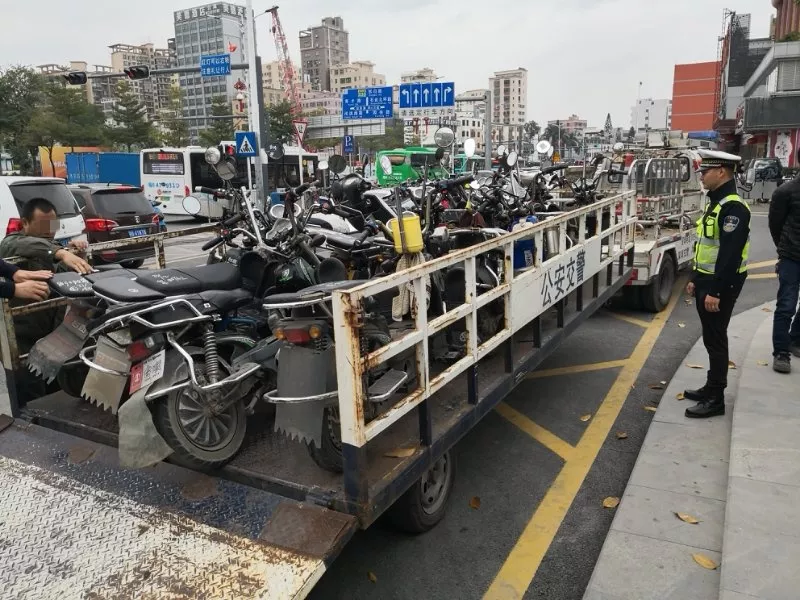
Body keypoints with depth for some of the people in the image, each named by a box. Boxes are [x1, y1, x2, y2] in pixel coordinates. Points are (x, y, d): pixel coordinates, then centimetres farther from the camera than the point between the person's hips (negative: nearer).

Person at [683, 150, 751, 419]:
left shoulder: (733, 207, -19)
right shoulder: (716, 202, 13)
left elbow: (730, 254, -25)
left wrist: (716, 291, -25)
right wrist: (696, 279, 21)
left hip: (721, 285, -10)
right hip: (707, 281, 10)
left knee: (716, 339, -3)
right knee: (710, 338, 17)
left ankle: (715, 399, 6)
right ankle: (711, 387, 28)